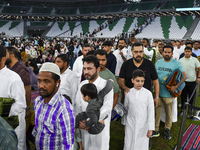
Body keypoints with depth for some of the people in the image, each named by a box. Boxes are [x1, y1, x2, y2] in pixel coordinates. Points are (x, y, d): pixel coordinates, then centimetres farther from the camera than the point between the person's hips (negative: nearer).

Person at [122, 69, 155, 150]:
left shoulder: (148, 94, -9)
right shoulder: (128, 93, -4)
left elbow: (151, 111, -5)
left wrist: (150, 128, -4)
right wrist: (124, 123, 16)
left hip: (143, 125, -1)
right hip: (130, 125, 2)